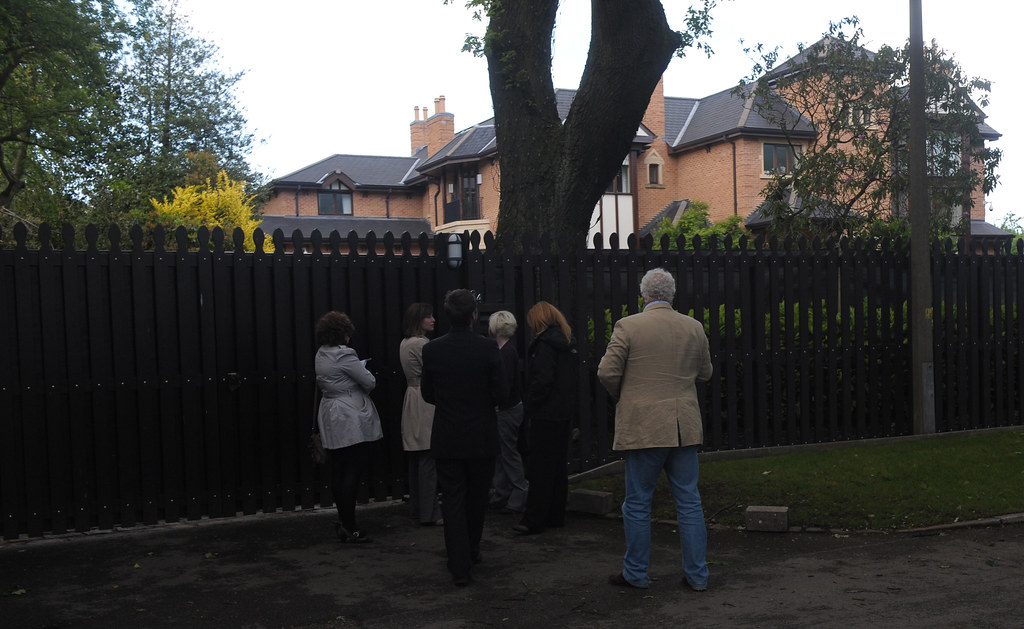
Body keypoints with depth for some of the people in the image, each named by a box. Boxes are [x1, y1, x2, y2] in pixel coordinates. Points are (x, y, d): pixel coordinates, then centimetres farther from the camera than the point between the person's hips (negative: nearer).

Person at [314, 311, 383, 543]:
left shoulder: (321, 355, 9)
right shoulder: (344, 355, -17)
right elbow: (369, 383, -12)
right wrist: (364, 369, 9)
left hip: (331, 419, 9)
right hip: (351, 420, -9)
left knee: (338, 472, 13)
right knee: (352, 471, -6)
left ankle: (343, 521, 22)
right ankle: (349, 527, -4)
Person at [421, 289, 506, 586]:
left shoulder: (432, 350, -7)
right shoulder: (488, 347, -13)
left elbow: (427, 394, 0)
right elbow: (499, 394, -11)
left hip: (447, 439, 1)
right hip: (481, 437, 0)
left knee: (452, 501, 5)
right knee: (477, 498, 18)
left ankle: (460, 566, 2)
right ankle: (472, 552, 34)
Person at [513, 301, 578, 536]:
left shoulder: (545, 343, -14)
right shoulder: (568, 342, 13)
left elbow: (542, 380, -20)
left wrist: (530, 409, -11)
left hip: (547, 415, -9)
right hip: (564, 413, 9)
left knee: (541, 468, -6)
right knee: (559, 466, 14)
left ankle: (533, 520, -3)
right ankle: (556, 515, 20)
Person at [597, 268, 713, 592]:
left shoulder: (628, 326, -9)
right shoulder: (693, 327, 4)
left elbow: (607, 372, -10)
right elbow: (705, 372, 15)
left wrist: (622, 396, 8)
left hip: (643, 428, -4)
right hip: (684, 428, 4)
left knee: (637, 504, 7)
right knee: (689, 501, 11)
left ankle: (636, 573, 17)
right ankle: (697, 574, 16)